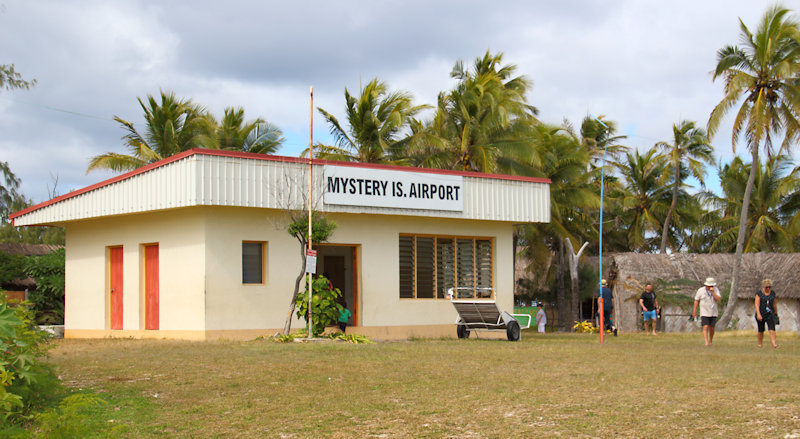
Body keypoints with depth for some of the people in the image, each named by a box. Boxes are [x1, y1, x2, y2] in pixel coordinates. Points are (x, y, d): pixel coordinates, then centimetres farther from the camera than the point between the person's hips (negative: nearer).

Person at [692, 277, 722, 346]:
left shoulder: (715, 290, -3)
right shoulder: (701, 290, -8)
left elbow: (719, 299, -15)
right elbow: (696, 300, -2)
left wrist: (713, 292, -26)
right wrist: (694, 311, -3)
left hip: (713, 313, 2)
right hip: (704, 313, -2)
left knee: (712, 328, 8)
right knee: (705, 327, -15)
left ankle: (710, 341, 29)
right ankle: (706, 343, -20)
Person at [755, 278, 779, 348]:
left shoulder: (772, 293, 7)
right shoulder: (759, 293, -4)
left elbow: (774, 304, 17)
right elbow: (757, 304, -10)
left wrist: (776, 313, 20)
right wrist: (758, 314, -20)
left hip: (770, 314, 2)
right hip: (761, 314, -2)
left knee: (772, 329, -14)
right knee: (761, 331, 7)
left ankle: (774, 344, -23)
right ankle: (760, 344, 22)